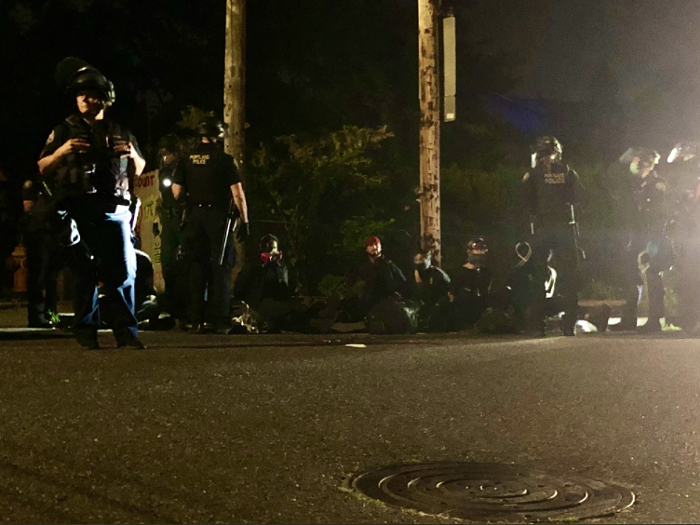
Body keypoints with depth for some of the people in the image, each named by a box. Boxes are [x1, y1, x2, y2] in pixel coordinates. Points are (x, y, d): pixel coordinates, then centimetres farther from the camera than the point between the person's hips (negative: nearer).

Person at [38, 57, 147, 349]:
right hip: (78, 210, -2)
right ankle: (86, 333, 5)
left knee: (124, 270, -5)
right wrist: (61, 152, -11)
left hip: (113, 209, 2)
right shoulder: (64, 131, 13)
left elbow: (138, 171, 23)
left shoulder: (120, 133, 20)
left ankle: (126, 331, -3)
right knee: (85, 273, -1)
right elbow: (43, 169, 8)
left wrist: (133, 154, 1)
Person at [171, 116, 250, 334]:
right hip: (218, 216, -3)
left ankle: (196, 321, 5)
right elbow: (238, 194, -8)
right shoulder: (224, 159, -4)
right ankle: (221, 321, 0)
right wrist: (245, 221, -3)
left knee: (197, 269, 7)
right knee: (220, 268, 1)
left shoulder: (186, 160, 6)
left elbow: (177, 193, 7)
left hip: (195, 217, 3)